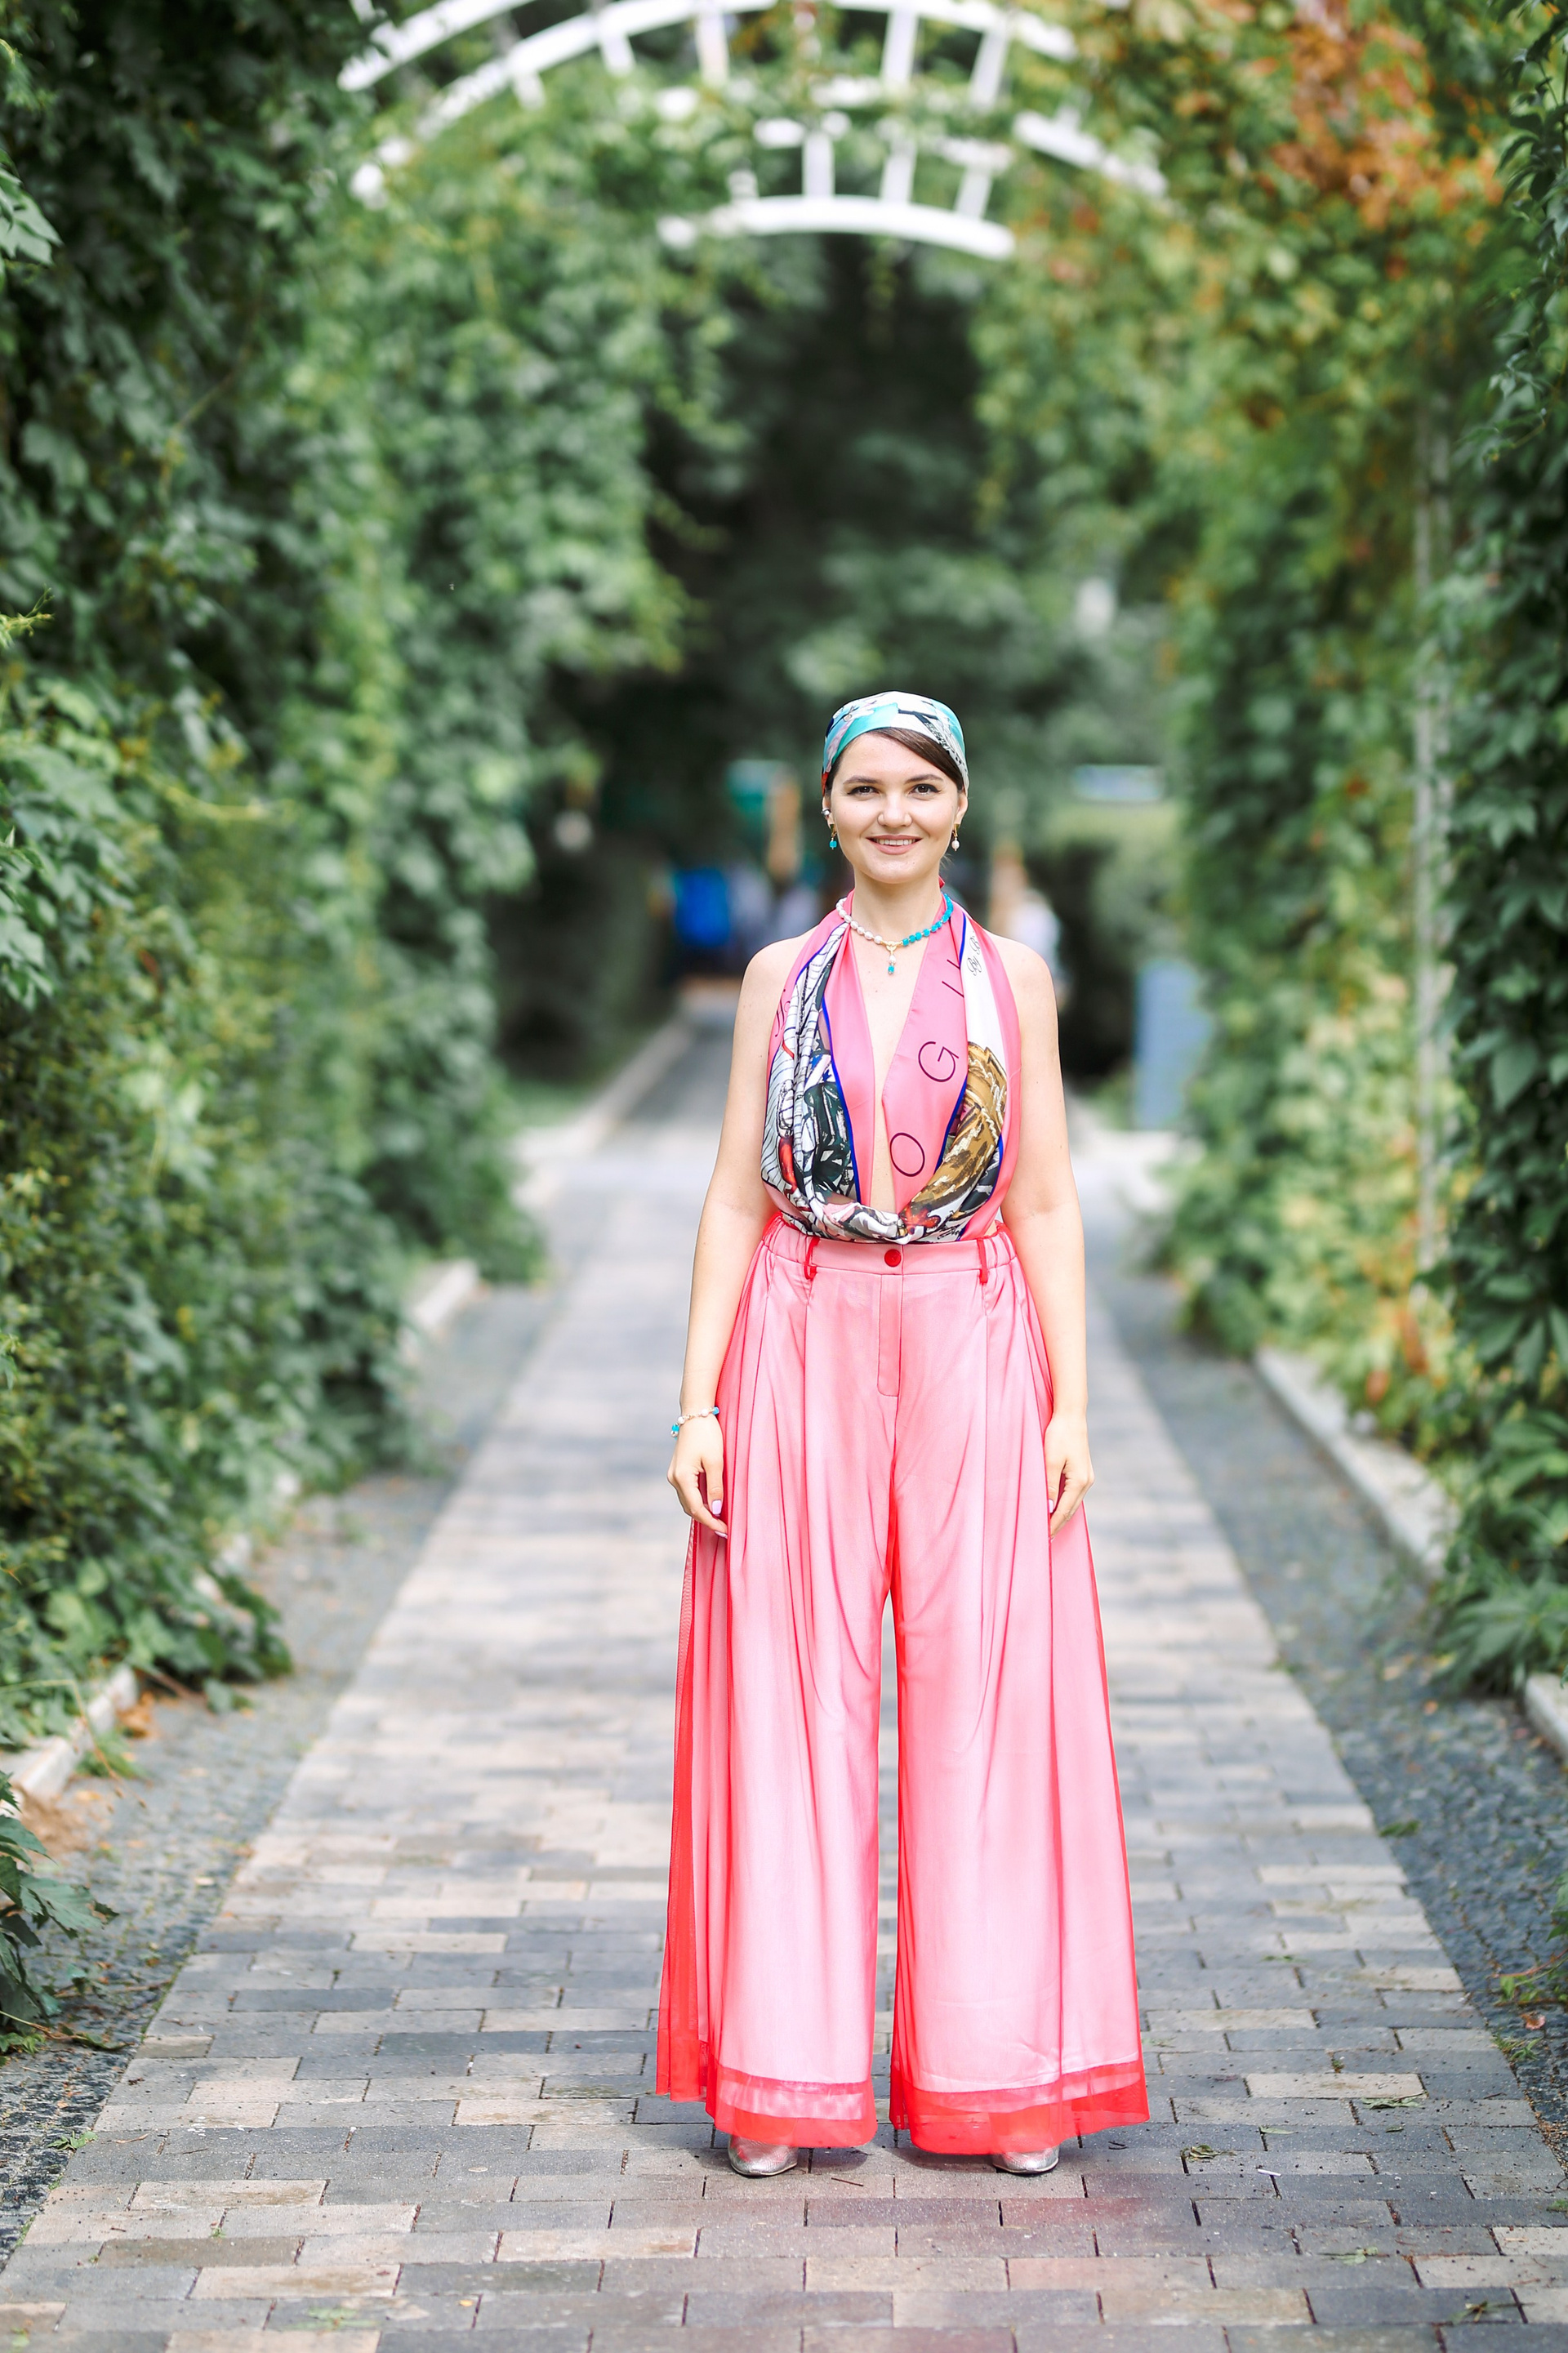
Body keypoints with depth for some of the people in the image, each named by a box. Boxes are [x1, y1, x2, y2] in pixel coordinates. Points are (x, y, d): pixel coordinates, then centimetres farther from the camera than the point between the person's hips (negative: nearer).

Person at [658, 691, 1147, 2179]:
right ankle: (790, 2078, 8)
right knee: (793, 1702, 0)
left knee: (984, 1694, 0)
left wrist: (1071, 1403, -3)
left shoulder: (1011, 980, 7)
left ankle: (1000, 2070, 9)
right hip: (802, 1353, 0)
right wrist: (699, 1401, -2)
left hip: (973, 1359, 0)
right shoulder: (783, 979, 8)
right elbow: (736, 1195, 6)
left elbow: (1046, 1203, 5)